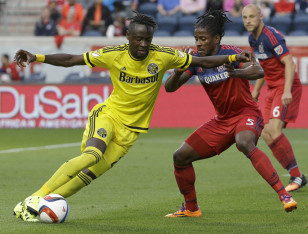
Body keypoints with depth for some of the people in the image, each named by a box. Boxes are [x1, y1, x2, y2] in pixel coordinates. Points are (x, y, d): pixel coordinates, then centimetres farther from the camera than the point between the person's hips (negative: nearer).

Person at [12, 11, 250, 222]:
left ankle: (35, 207, 1)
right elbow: (71, 60, -6)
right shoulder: (113, 55, -10)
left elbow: (201, 62, -1)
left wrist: (234, 58, -12)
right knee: (92, 154, -31)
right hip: (108, 114, -2)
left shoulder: (163, 56, -8)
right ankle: (34, 199, -26)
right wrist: (35, 57, -16)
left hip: (131, 128, 2)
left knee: (91, 173, -8)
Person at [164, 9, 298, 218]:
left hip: (246, 114, -7)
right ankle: (191, 208, 21)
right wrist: (177, 72, -24)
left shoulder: (230, 53, -16)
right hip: (222, 121, 7)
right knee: (181, 156, 1)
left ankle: (284, 195, -41)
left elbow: (259, 71, -31)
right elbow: (170, 88, -2)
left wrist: (235, 72, -50)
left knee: (244, 143, -40)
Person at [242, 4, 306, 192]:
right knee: (267, 134, 2)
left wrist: (287, 91, -34)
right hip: (273, 88, 9)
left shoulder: (271, 36, -19)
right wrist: (257, 89, 24)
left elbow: (290, 64, -24)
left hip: (286, 87, -9)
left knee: (274, 129, -22)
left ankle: (297, 176, -14)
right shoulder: (253, 39, 9)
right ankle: (296, 176, 8)